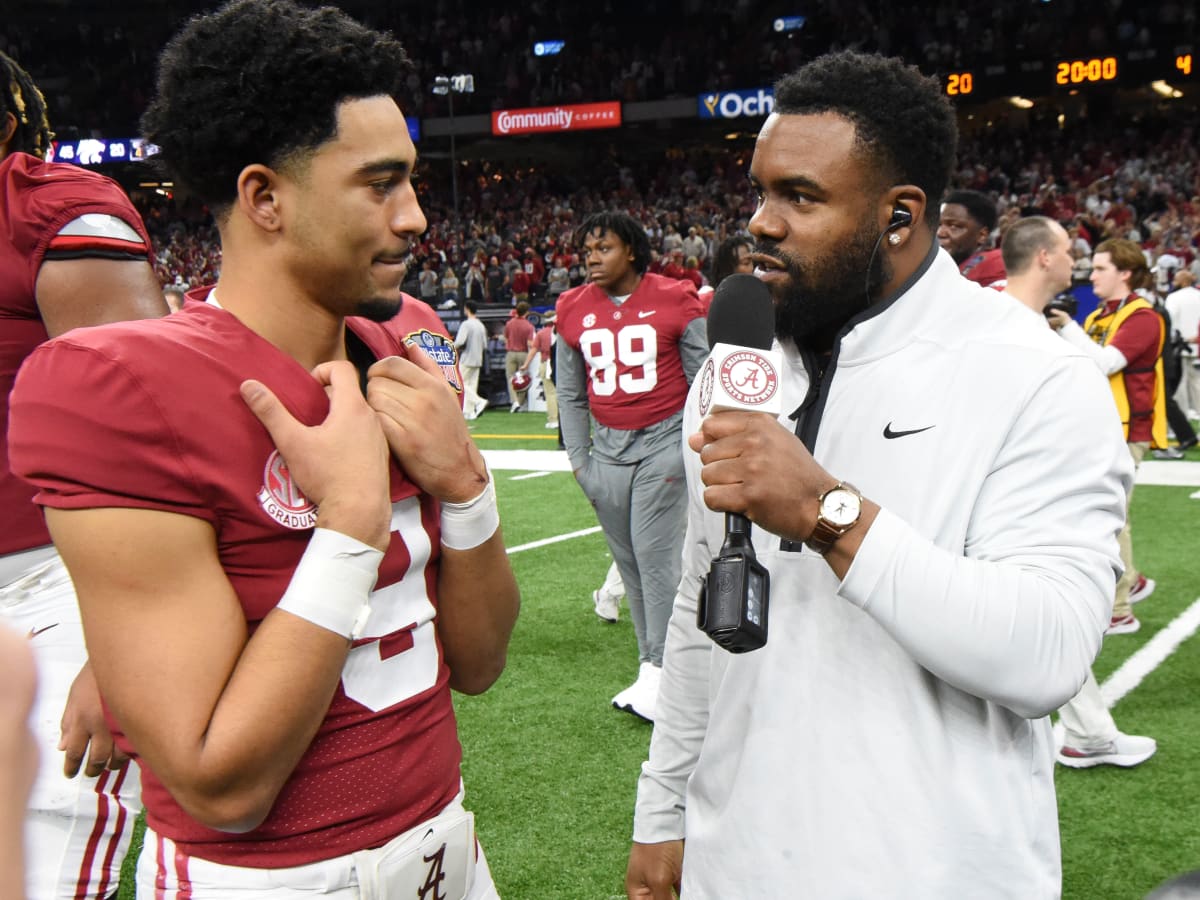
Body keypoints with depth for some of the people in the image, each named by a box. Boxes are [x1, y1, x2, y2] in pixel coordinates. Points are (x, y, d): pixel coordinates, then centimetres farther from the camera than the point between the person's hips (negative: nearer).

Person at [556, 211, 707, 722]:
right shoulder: (573, 310, 7)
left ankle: (658, 670, 1)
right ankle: (654, 664, 15)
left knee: (655, 555, -8)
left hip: (664, 444, -4)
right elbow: (571, 393, 15)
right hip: (606, 449, 4)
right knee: (628, 560, 6)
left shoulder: (675, 300, -3)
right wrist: (578, 458, 11)